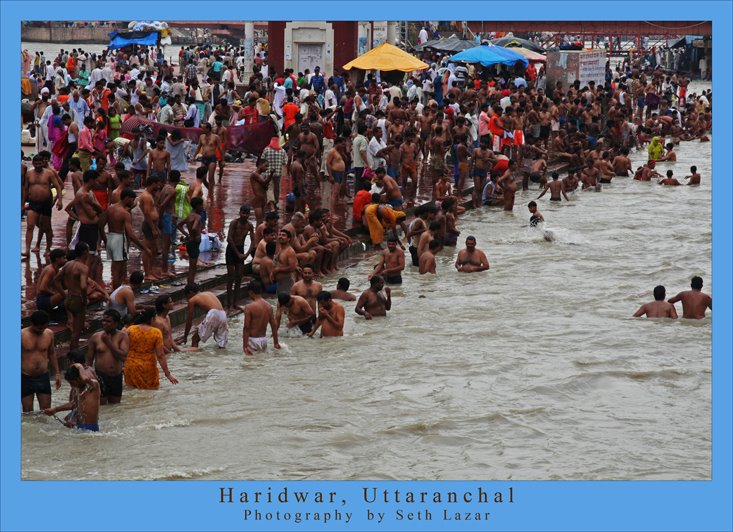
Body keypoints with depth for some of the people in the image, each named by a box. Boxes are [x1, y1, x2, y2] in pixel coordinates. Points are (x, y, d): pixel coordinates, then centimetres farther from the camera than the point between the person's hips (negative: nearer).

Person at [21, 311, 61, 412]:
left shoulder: (49, 334, -2)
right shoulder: (22, 335, -12)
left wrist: (57, 373, 10)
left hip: (43, 377, 3)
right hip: (26, 378, -3)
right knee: (27, 413, 5)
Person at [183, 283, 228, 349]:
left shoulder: (192, 300, 14)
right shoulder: (209, 293, 31)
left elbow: (189, 320, 17)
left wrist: (185, 336, 29)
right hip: (223, 315, 6)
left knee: (195, 339, 8)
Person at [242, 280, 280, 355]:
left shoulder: (249, 307, -14)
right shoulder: (269, 306, 4)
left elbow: (247, 327, -15)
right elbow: (274, 326, 9)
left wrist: (245, 346, -14)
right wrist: (276, 343, 18)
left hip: (252, 340, -6)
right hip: (264, 340, 6)